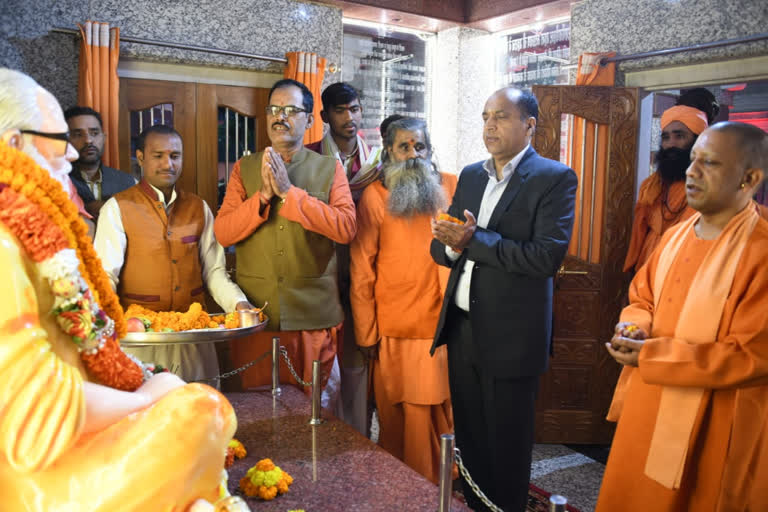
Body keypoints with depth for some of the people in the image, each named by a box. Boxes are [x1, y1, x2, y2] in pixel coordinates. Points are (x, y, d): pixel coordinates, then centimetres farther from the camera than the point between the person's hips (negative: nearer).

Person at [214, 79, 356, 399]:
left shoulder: (329, 168, 4)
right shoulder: (245, 168, 9)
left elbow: (346, 228, -12)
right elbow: (222, 233, -2)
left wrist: (289, 192, -16)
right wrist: (263, 195, -15)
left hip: (314, 315, -1)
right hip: (254, 313, 1)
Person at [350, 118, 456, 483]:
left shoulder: (453, 188, 5)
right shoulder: (374, 197, -1)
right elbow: (361, 270, -3)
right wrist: (367, 334, -5)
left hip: (449, 329, 2)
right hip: (397, 333, -2)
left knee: (447, 416, 13)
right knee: (400, 422, 6)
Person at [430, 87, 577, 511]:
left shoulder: (554, 178, -9)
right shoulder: (470, 175, 10)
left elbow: (548, 256, -21)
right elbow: (440, 248, 10)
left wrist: (475, 239, -19)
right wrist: (453, 245, -13)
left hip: (510, 336, -5)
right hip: (461, 329, 6)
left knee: (506, 448, 11)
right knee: (469, 440, 18)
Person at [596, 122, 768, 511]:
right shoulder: (676, 236, 4)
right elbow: (642, 298, 16)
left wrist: (652, 354, -22)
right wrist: (634, 327, -8)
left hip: (711, 427, -7)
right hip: (647, 410, 7)